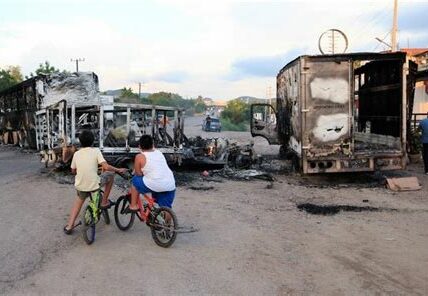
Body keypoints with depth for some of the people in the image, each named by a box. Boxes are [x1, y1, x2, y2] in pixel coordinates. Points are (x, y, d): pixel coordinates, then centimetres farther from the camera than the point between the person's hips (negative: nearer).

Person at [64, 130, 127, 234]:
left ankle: (69, 226, 25)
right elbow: (106, 167, -18)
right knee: (110, 177, 21)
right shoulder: (95, 151, -8)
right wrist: (119, 170, -3)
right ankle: (104, 202, 22)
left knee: (79, 200, 33)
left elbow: (73, 171, 15)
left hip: (80, 186, 4)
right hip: (94, 185, -4)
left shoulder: (76, 154, 4)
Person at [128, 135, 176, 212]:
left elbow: (138, 174, 7)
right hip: (170, 186, 5)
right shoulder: (159, 153, 18)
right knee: (166, 209, 21)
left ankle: (133, 206, 24)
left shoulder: (140, 157, 2)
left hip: (154, 185, -5)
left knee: (135, 180, 21)